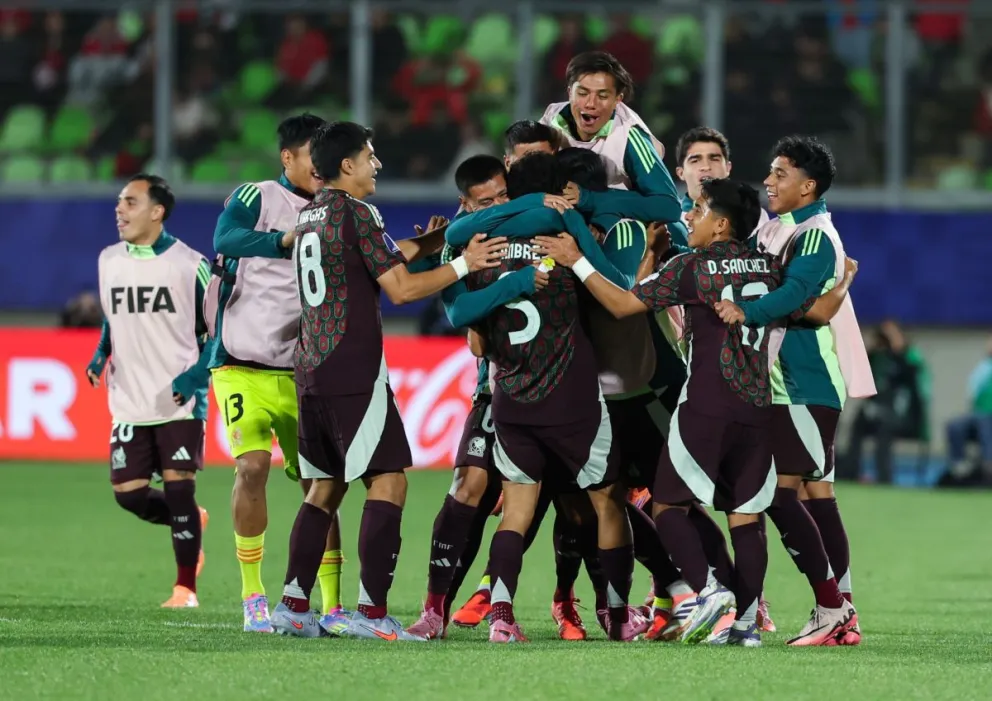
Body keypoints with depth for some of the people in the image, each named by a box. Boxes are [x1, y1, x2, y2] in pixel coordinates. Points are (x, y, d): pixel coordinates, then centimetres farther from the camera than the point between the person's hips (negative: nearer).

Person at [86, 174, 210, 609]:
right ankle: (191, 524, 30)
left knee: (179, 487, -9)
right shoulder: (109, 260, 7)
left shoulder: (189, 264, -7)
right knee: (129, 494, 0)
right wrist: (101, 355, 4)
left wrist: (198, 376, -13)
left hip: (180, 403, -5)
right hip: (129, 404, 5)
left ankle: (185, 587, 3)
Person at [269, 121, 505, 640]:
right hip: (354, 372, -9)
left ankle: (293, 606, 10)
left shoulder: (308, 216, 17)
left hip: (311, 372, 9)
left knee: (325, 486, 14)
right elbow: (400, 289, -11)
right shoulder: (355, 213, -9)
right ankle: (371, 612, -14)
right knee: (388, 480, -7)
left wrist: (420, 246, 28)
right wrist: (462, 264, -2)